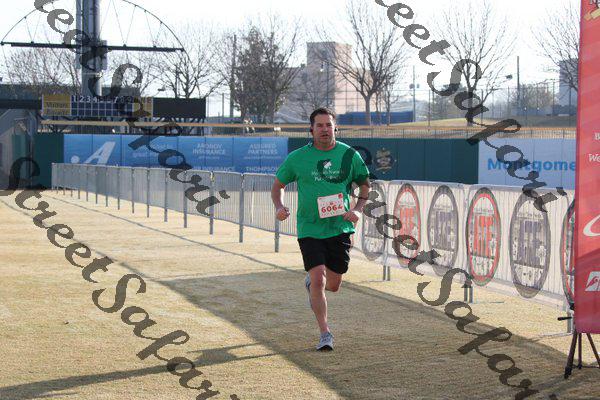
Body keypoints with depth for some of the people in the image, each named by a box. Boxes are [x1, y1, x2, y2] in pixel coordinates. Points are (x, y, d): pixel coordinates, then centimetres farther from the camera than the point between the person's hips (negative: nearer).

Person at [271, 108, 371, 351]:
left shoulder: (349, 155, 1)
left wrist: (357, 209, -2)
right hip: (309, 229, -2)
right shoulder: (297, 158, -2)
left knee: (333, 285, 8)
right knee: (319, 280, -14)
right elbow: (278, 185, 10)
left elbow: (365, 184, 14)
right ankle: (325, 334, 0)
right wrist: (279, 206, -9)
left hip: (340, 228, 2)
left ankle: (311, 282, 44)